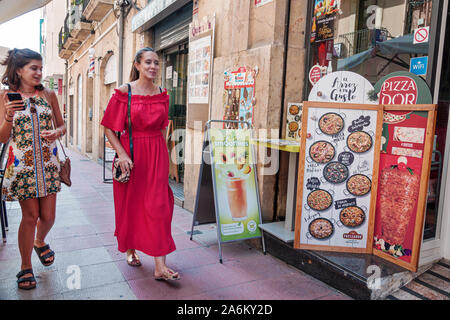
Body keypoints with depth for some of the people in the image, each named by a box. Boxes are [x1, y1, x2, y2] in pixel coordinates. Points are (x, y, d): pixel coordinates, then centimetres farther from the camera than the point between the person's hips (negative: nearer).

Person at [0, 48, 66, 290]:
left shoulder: (48, 95, 6)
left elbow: (62, 125, 13)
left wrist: (57, 133, -9)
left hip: (48, 161, 3)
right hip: (22, 163, -2)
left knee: (48, 216, 5)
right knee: (30, 216, 1)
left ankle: (39, 242, 40)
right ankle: (26, 267, 21)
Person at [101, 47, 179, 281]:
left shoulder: (162, 94, 7)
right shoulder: (124, 91, -5)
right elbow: (109, 127, -5)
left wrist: (161, 153, 13)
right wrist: (121, 154, -14)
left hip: (157, 153, 3)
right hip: (131, 153, -3)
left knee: (158, 204, -2)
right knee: (130, 203, 9)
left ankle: (160, 267, 2)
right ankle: (130, 250, 35)